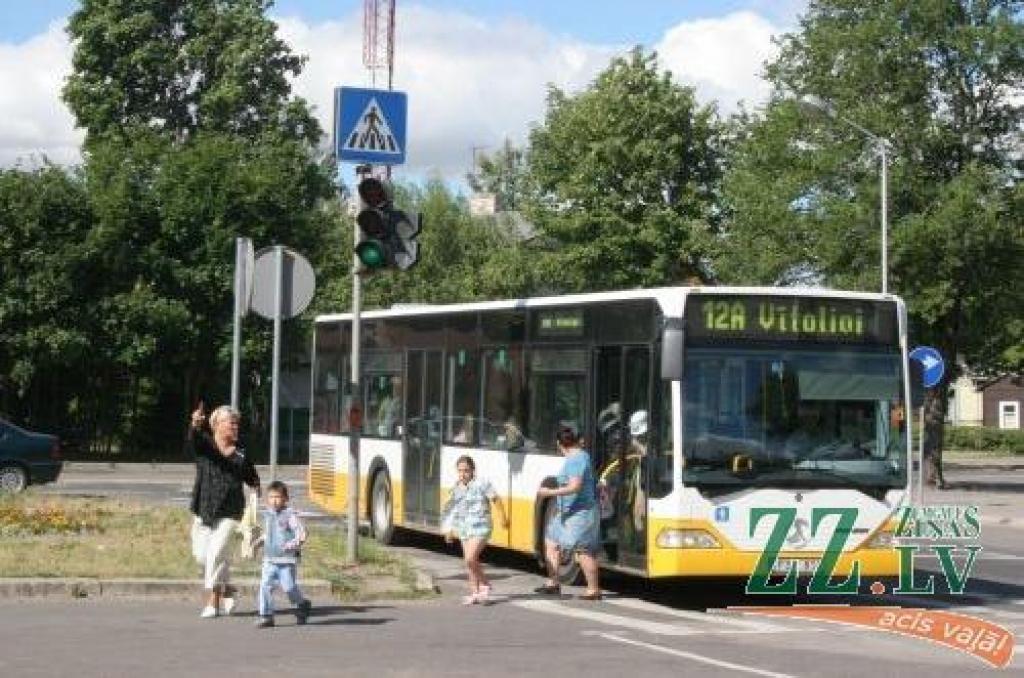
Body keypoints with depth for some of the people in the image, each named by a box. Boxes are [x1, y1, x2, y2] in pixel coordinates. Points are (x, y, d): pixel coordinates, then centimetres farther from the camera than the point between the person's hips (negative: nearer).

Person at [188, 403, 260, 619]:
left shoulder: (241, 452, 6)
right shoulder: (204, 444, -1)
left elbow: (250, 475, 19)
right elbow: (192, 441, -25)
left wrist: (255, 484, -3)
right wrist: (195, 425, -46)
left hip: (229, 511, -1)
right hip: (204, 508, 1)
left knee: (217, 552, -10)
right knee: (202, 554, 6)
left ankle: (213, 602, -4)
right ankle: (227, 588, 29)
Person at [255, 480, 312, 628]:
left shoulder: (290, 515, -9)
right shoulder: (267, 515, 11)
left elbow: (301, 533, -15)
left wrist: (293, 544, -30)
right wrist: (261, 540, 13)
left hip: (287, 560, -5)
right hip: (270, 559, 5)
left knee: (289, 587, -1)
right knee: (265, 585, -7)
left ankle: (302, 605, 28)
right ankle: (266, 616, -3)